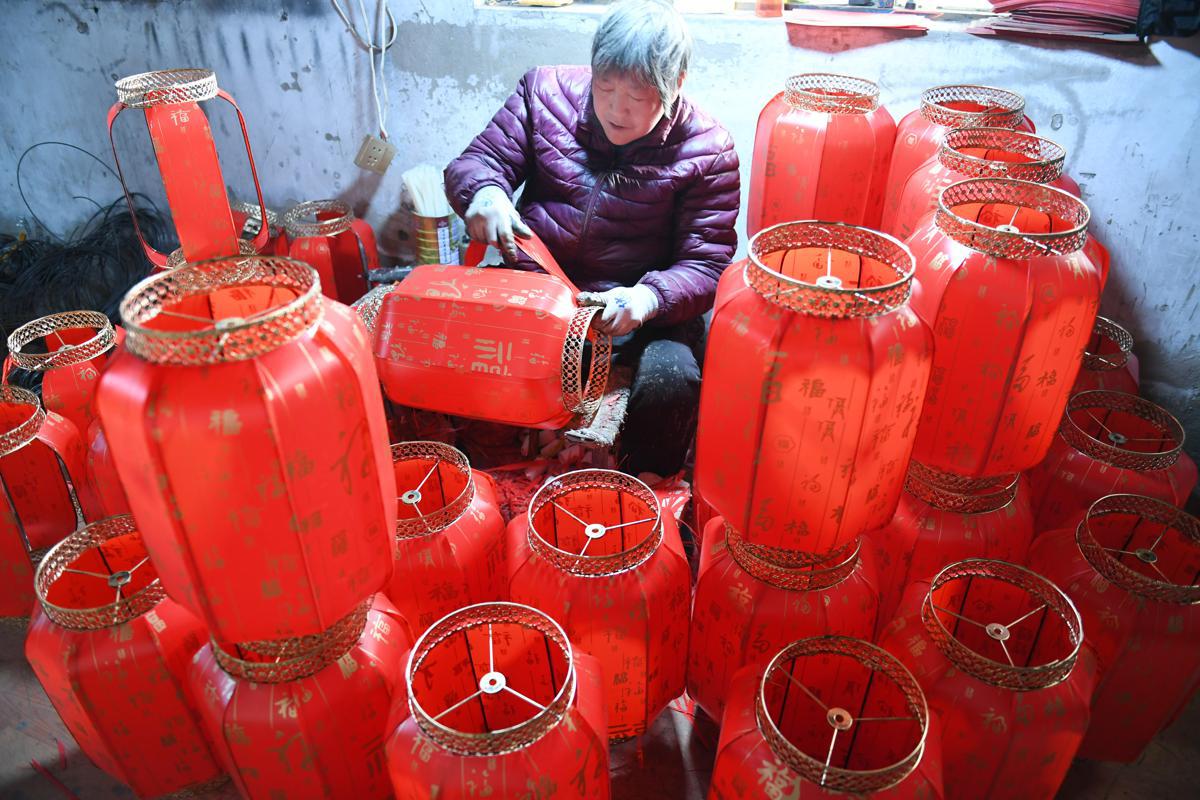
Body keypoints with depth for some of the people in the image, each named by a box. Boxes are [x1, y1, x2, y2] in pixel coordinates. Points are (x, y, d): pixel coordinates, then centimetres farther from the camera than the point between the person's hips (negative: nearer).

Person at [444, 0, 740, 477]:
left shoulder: (706, 152, -7)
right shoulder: (547, 92, 1)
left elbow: (706, 266, -9)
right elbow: (474, 163, 4)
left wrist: (648, 297, -31)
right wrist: (485, 191, -22)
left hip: (637, 306, -2)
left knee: (671, 380, -30)